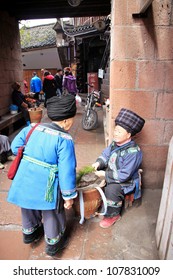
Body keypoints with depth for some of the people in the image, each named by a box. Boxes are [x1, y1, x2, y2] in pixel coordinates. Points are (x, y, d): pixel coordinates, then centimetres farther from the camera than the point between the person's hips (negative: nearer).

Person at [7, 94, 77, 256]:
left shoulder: (33, 128, 1)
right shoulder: (64, 139, -19)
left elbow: (15, 147, 9)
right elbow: (67, 170, -19)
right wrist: (69, 196, -9)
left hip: (24, 181, 6)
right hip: (46, 187, -6)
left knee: (29, 210, 31)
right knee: (52, 215, 20)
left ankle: (29, 233, 58)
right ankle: (53, 243, 44)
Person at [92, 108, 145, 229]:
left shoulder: (133, 152, -29)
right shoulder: (115, 143, -4)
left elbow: (124, 175, -29)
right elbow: (105, 155, 6)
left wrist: (105, 174, -26)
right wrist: (98, 163, -16)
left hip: (126, 182, -8)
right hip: (110, 174, 8)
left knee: (111, 190, -32)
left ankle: (113, 215, -2)